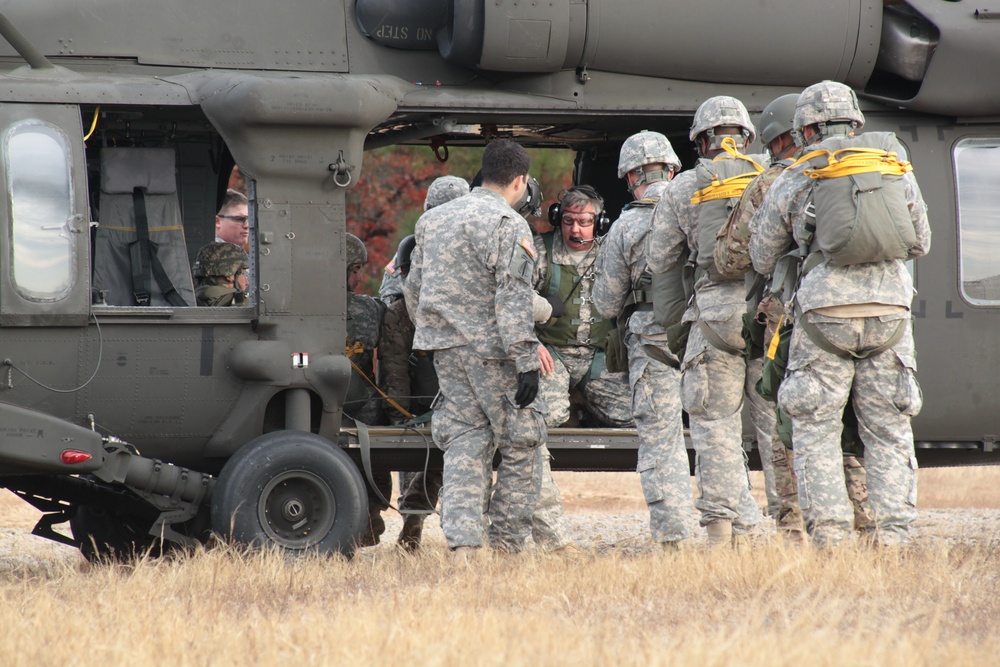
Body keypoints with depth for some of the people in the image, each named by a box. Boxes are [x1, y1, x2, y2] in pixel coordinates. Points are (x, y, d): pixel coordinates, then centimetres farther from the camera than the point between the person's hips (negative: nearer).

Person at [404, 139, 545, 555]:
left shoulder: (432, 220, 14)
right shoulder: (508, 225, -10)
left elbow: (413, 290, 19)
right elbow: (512, 299, -17)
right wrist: (526, 361, -18)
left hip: (446, 349, 7)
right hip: (491, 350, -7)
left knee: (464, 443, 7)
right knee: (522, 443, 4)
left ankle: (462, 540, -4)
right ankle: (506, 541, 6)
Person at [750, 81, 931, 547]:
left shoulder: (794, 183, 4)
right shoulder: (897, 168, 11)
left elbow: (762, 259, 13)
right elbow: (921, 243, 21)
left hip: (825, 314, -2)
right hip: (890, 310, 2)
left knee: (816, 431, 4)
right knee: (889, 431, 8)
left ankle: (829, 534, -5)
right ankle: (893, 535, 1)